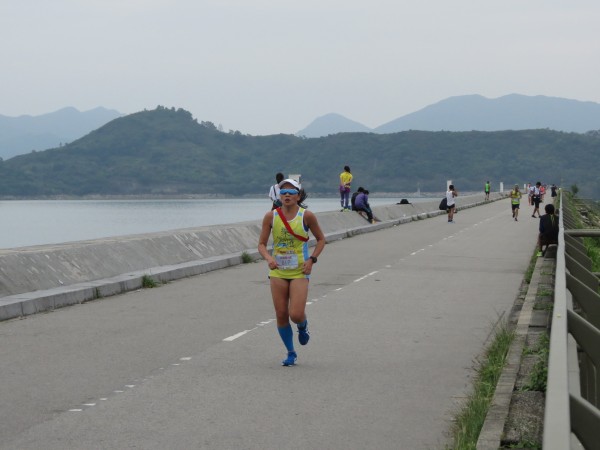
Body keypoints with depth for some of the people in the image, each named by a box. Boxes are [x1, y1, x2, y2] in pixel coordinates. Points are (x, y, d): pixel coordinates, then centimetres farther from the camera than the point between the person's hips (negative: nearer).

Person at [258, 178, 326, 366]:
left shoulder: (307, 216, -6)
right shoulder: (271, 217, -2)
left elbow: (321, 239, 7)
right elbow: (261, 244, 2)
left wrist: (312, 259, -7)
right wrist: (268, 258, -18)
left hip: (300, 272, -2)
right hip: (278, 272, 2)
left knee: (296, 315, -13)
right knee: (281, 315, 2)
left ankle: (303, 326, 25)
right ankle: (291, 353, 20)